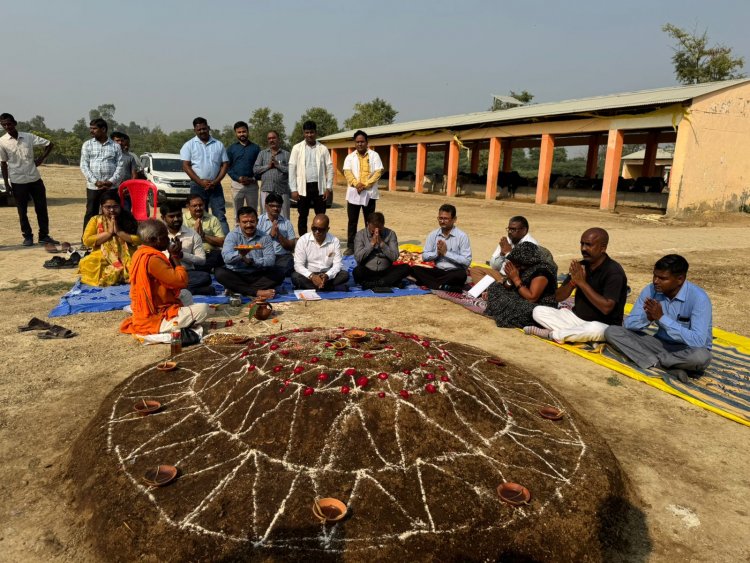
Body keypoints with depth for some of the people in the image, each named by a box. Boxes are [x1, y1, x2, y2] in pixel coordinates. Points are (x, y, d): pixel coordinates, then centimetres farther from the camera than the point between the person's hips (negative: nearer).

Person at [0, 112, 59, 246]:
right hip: (17, 181, -1)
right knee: (22, 211, 4)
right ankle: (28, 236, 15)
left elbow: (49, 144, 9)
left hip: (35, 178, 2)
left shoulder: (29, 137, -1)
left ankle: (44, 236, 15)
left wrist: (41, 159, 1)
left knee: (41, 208, 5)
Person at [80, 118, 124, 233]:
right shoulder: (87, 145, 8)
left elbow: (120, 166, 1)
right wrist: (95, 181, -11)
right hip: (93, 186, 0)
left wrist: (112, 181, -13)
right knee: (91, 214, 3)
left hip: (111, 187, 0)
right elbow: (84, 165, 2)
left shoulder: (115, 146, 6)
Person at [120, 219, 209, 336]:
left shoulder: (140, 254, 9)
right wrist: (175, 257, -10)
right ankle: (161, 327, -11)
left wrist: (172, 257, 2)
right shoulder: (153, 260, -23)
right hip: (154, 318, -10)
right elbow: (181, 281, -24)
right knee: (203, 309, -17)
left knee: (185, 295, 27)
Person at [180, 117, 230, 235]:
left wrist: (216, 181, -7)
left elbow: (225, 164, 6)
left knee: (220, 215, -2)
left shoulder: (218, 144, 9)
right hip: (197, 186, -1)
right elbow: (186, 166, -4)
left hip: (215, 185, 1)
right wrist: (201, 182, -13)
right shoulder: (189, 145, 3)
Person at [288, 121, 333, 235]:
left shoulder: (323, 148, 4)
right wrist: (293, 189, -6)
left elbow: (329, 169, 4)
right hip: (303, 187, 0)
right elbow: (292, 169, 0)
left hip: (319, 187, 1)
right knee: (303, 216, 6)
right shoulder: (297, 148, 2)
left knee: (321, 216, 4)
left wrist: (329, 188, -3)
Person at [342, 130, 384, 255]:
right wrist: (356, 184, -20)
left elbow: (378, 172, -6)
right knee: (352, 221, 5)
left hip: (369, 193, -1)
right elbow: (347, 172, -3)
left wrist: (365, 185, -16)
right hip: (353, 193, 1)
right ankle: (351, 246, 11)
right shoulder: (350, 157, 8)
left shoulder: (374, 155, 3)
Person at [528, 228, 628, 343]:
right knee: (538, 311, -7)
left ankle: (551, 334, -20)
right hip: (576, 317, 6)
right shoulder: (580, 266, 4)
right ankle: (577, 334, -19)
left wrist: (582, 282, -23)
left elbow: (606, 308, -26)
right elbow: (558, 297, 4)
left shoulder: (613, 271, -15)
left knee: (594, 329, -41)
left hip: (603, 325, -6)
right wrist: (572, 281, -16)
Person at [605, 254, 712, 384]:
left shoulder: (698, 298, -22)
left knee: (701, 357, -40)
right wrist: (648, 317, -27)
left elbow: (698, 341, -31)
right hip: (661, 344, 5)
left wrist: (662, 317, -30)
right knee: (611, 331, -15)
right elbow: (628, 324, -5)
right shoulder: (650, 290, -8)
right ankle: (669, 368, -23)